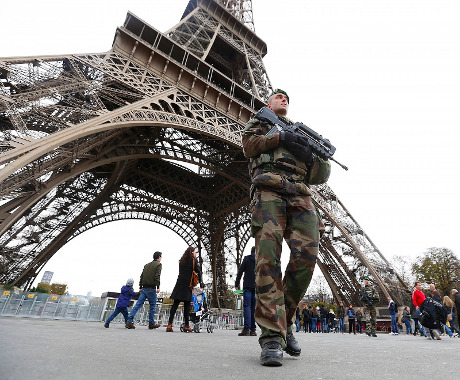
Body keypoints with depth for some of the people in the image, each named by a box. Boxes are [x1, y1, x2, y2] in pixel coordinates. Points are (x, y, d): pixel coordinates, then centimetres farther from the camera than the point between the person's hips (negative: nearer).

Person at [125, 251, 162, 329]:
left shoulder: (146, 265, 17)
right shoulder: (158, 264, -3)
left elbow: (142, 276, 15)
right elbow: (157, 276, -14)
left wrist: (140, 288, 18)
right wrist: (158, 287, -15)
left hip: (144, 288, 6)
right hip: (151, 288, -6)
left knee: (138, 304, 5)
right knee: (152, 306, 6)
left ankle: (129, 321, -4)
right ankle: (151, 324, 12)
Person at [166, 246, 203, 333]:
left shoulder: (181, 261, 15)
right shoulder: (193, 260, -2)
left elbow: (182, 272, 16)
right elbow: (198, 271, 0)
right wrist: (201, 282, 10)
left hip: (179, 283, 5)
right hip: (187, 284, -5)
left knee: (175, 304, 4)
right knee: (187, 305, 2)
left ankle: (169, 325, -1)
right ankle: (186, 326, 9)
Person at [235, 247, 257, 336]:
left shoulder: (247, 259, 4)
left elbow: (240, 272, 1)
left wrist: (236, 284, 6)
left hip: (248, 286, -2)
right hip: (258, 287, 2)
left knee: (247, 306, -3)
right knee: (254, 307, 7)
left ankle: (247, 328, -13)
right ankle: (253, 330, 6)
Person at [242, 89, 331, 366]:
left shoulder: (301, 130, 36)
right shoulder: (259, 122, 30)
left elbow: (318, 175, 24)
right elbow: (249, 145, 8)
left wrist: (314, 155, 1)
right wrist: (280, 138, -2)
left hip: (300, 192, 4)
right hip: (269, 187, -3)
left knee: (307, 254, -14)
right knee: (268, 255, -19)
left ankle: (285, 319, 6)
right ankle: (272, 336, -14)